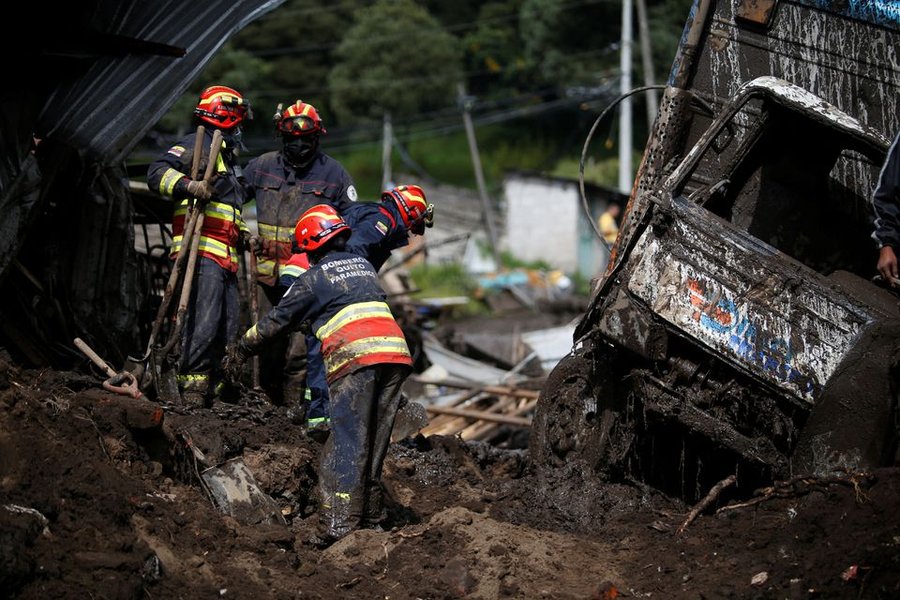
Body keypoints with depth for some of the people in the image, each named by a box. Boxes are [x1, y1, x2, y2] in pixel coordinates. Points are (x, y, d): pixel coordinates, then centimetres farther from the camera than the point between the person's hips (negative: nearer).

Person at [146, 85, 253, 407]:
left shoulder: (228, 156, 30)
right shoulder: (197, 144, -1)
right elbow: (157, 172, -15)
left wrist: (242, 232, 21)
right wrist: (191, 186, -29)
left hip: (225, 256, 10)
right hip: (202, 250, -10)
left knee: (227, 326, 7)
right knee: (204, 320, -18)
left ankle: (208, 382, 13)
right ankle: (191, 382, -16)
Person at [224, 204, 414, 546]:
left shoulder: (314, 278, 10)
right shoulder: (364, 265, 28)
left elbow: (276, 321, 16)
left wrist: (240, 351, 29)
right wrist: (309, 322, 54)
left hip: (355, 357, -6)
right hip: (396, 352, 6)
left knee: (346, 444, -10)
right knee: (374, 444, 12)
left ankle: (338, 527, -19)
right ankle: (370, 520, 15)